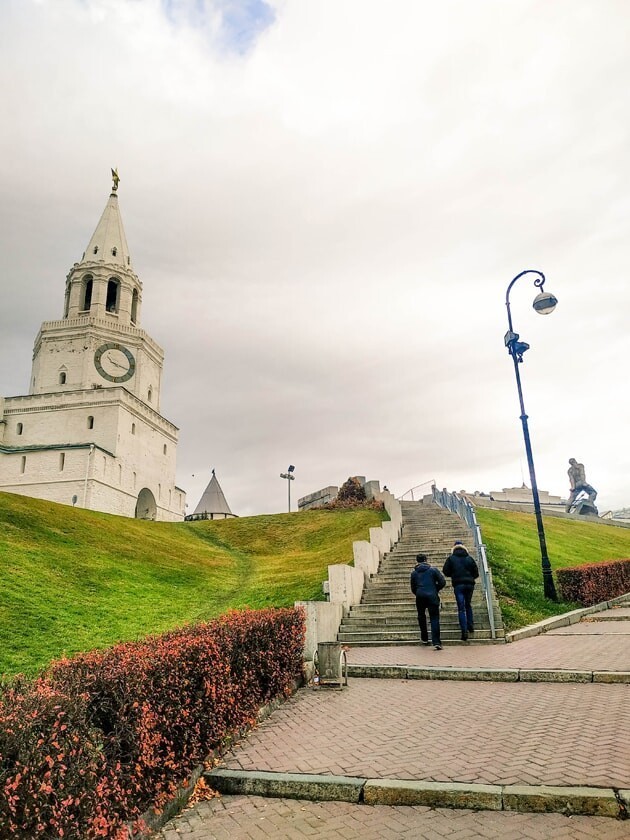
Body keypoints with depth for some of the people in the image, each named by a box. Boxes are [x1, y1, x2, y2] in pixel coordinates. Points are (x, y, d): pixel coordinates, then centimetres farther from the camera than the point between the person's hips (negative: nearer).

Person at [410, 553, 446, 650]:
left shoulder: (414, 573, 10)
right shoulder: (433, 570, 6)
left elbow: (413, 588, 13)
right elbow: (442, 582, 1)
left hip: (420, 596, 2)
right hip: (432, 596, -1)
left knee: (421, 616, 21)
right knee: (434, 619, 0)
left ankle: (424, 639, 26)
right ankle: (436, 642, -11)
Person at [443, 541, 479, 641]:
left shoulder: (451, 558, 1)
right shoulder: (469, 558, 6)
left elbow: (445, 571, 2)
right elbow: (476, 573, 8)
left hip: (458, 585, -2)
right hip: (469, 584, 3)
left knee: (461, 608, -1)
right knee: (468, 605, 23)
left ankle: (464, 631, -7)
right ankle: (471, 625, 23)